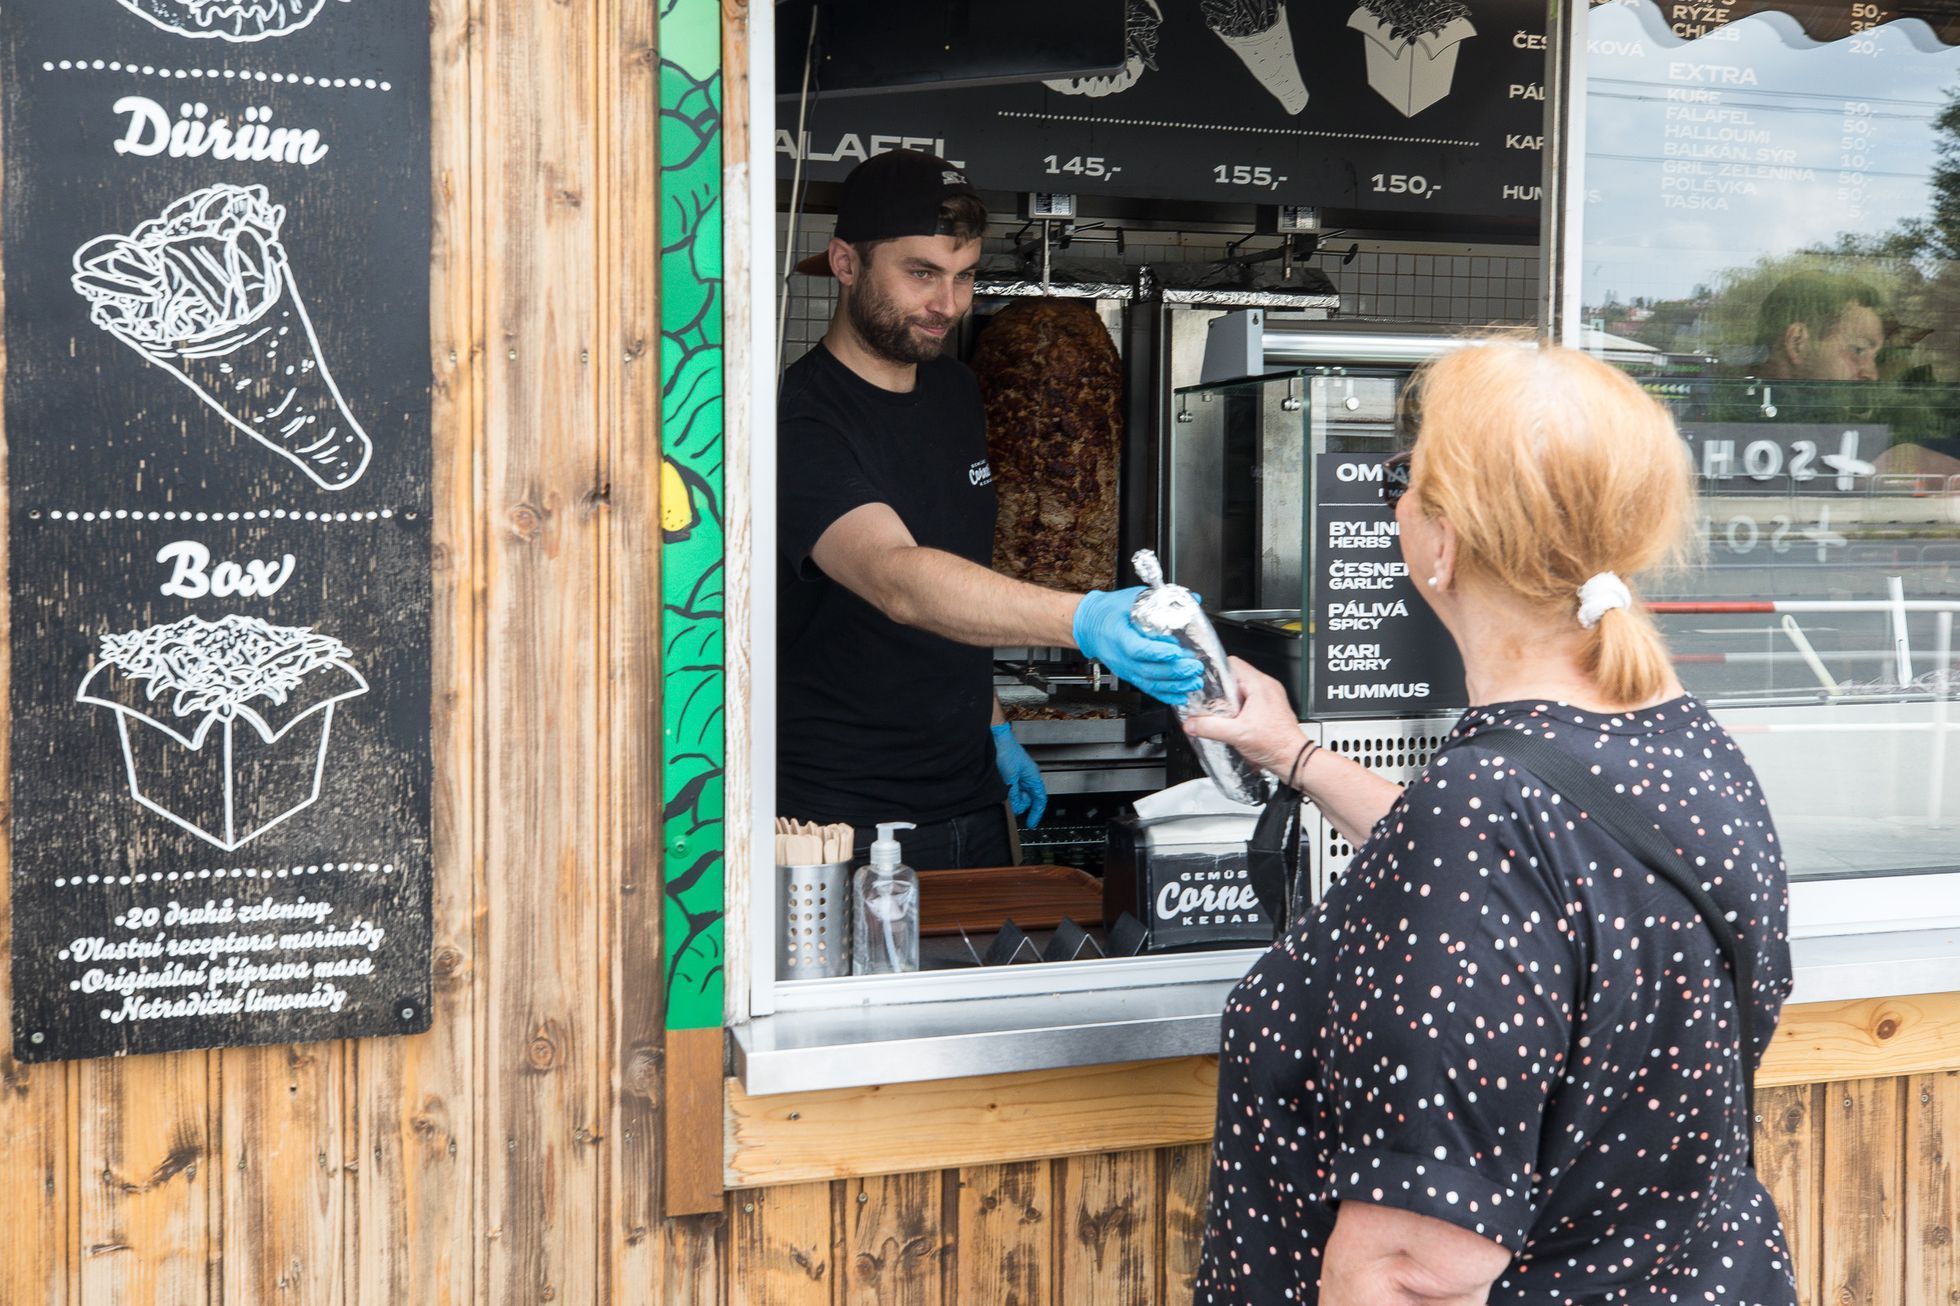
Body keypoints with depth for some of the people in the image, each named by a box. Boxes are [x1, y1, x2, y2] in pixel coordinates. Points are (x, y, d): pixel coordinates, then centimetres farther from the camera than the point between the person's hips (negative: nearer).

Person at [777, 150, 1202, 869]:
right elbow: (898, 582, -36)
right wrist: (1085, 621, -47)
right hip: (849, 822, -7)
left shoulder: (956, 389, 9)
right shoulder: (801, 418, -20)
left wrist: (994, 729, 18)